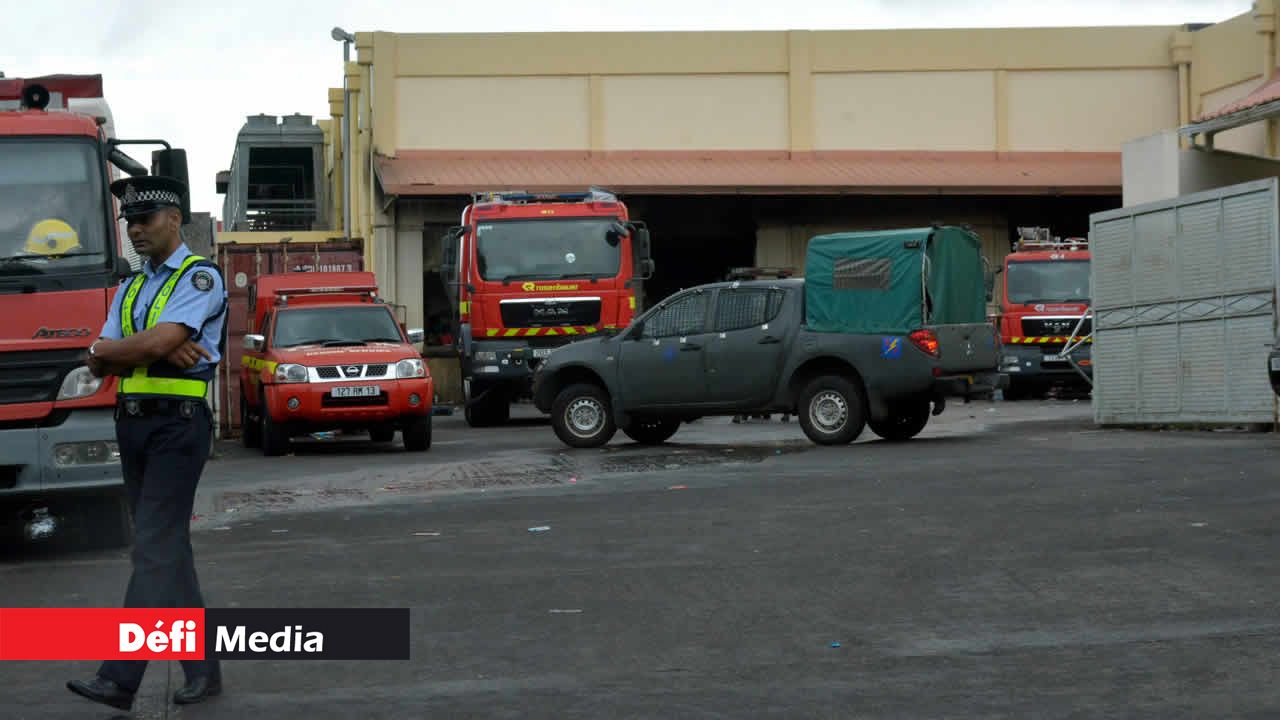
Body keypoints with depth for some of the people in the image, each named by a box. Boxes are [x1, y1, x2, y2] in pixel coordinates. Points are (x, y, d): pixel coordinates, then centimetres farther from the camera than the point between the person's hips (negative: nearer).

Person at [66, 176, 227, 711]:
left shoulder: (200, 278, -4)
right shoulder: (130, 289, 19)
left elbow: (158, 344, -18)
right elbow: (99, 365, 9)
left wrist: (107, 349, -1)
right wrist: (158, 350, -8)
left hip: (177, 423, -8)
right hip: (132, 422, 8)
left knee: (154, 549, -11)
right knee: (168, 548, 9)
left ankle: (120, 678, -17)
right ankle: (202, 669, 16)